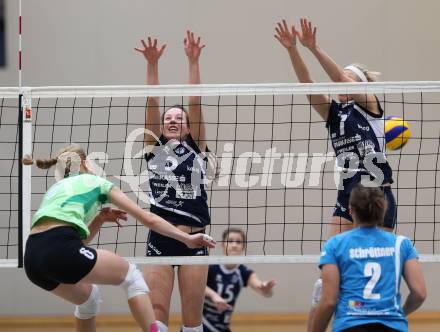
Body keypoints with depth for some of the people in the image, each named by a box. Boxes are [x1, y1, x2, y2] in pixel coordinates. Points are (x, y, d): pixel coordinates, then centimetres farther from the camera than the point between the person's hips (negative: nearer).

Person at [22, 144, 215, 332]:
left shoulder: (56, 189, 34)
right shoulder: (96, 182, 19)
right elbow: (147, 218, 20)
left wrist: (99, 220, 27)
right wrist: (187, 238, 26)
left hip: (32, 256, 7)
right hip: (60, 250, -7)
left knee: (88, 297, 32)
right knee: (131, 276, 12)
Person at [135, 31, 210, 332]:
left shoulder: (196, 148, 8)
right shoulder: (154, 148, 9)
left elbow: (195, 103, 1)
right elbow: (152, 104, 1)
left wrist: (193, 61, -6)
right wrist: (152, 64, -7)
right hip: (159, 239, 0)